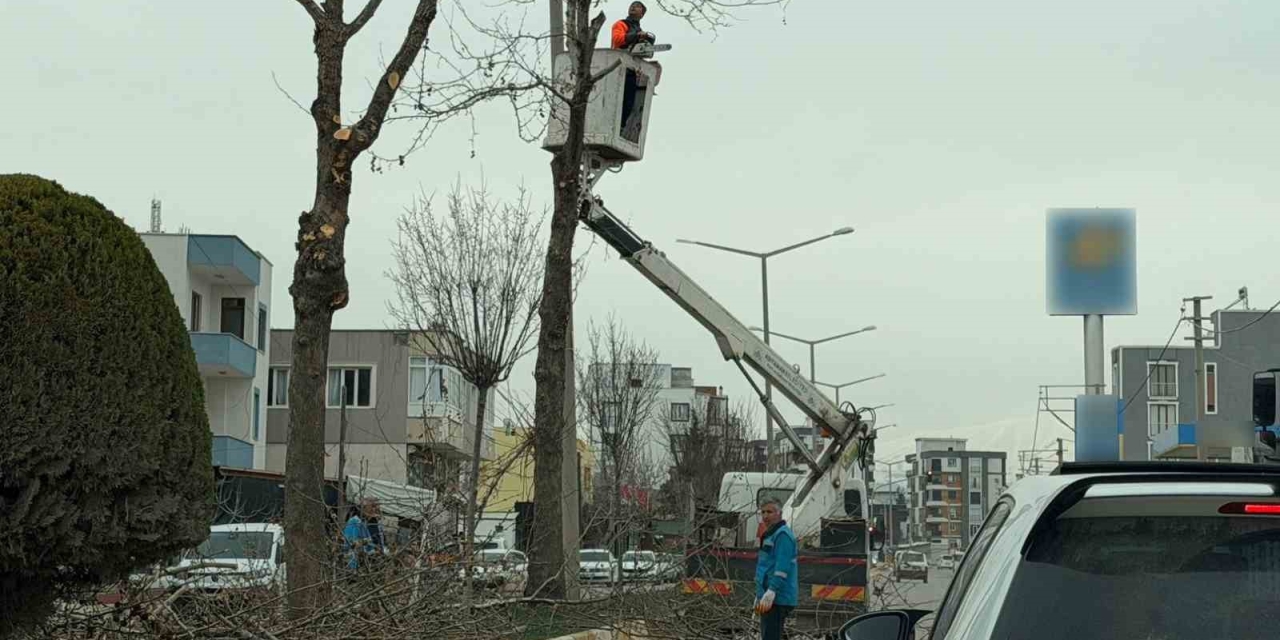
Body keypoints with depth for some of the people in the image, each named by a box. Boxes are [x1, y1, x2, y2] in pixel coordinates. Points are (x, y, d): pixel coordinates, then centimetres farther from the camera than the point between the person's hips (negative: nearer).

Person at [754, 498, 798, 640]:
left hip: (776, 599, -11)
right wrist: (759, 596, 28)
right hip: (768, 598, 11)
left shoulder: (782, 535, -11)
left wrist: (771, 592, -27)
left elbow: (782, 567, -21)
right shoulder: (770, 535, 22)